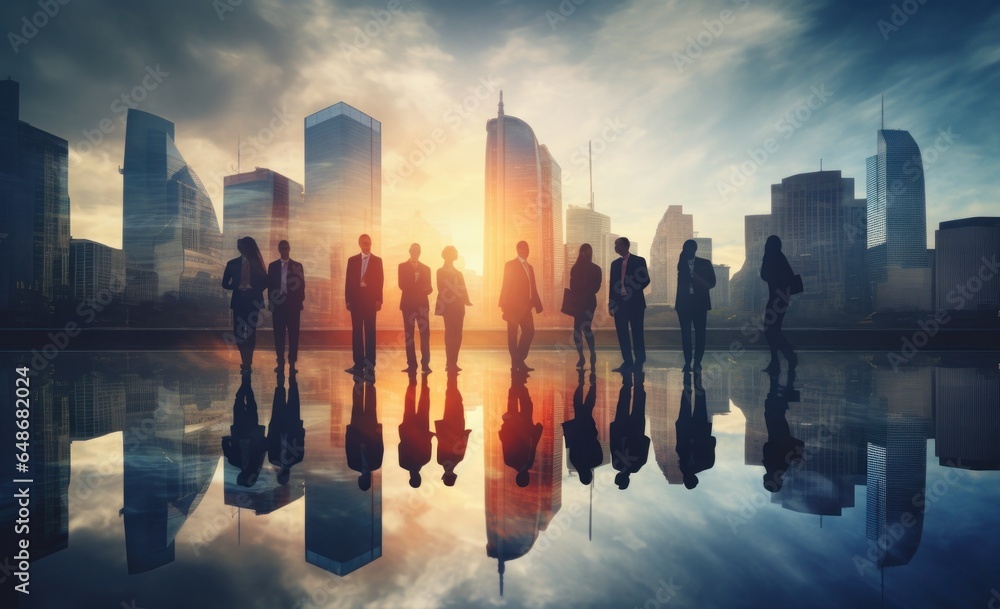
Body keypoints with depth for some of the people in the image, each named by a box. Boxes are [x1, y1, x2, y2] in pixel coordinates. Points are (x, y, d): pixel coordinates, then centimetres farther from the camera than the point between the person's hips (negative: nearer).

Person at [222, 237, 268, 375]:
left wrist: (254, 290, -4)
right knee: (238, 331, 4)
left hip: (253, 301, -1)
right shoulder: (232, 264, 5)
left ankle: (247, 361, 3)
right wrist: (238, 287, -1)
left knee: (251, 331, 2)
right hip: (239, 301, 1)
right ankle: (246, 361, 13)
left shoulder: (257, 263, 1)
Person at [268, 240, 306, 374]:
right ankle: (280, 363, 10)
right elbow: (270, 286, 6)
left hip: (293, 305, -1)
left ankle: (292, 364, 4)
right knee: (279, 334, 3)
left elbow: (301, 285, 3)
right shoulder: (272, 266, 8)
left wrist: (300, 302, -6)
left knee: (293, 334, -1)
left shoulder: (297, 265, 5)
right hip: (278, 304, 1)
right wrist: (271, 303, -1)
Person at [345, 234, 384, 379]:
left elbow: (380, 281, 1)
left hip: (370, 299, -2)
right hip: (356, 299, 2)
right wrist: (347, 299, -1)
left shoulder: (377, 260, 6)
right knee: (357, 332, 4)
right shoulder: (352, 260, 9)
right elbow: (348, 281, 6)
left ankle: (370, 364, -1)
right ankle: (359, 363, 9)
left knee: (370, 332, -3)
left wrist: (379, 300, -6)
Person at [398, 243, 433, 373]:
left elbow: (429, 288, 7)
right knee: (409, 334, 0)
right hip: (408, 303, -1)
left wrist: (426, 290, -17)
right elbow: (402, 285, -5)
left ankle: (425, 364, -5)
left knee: (425, 333, -7)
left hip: (422, 304, 1)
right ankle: (412, 365, 3)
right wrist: (419, 289, -15)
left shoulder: (426, 268, 14)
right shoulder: (402, 266, 8)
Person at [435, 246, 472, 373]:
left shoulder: (458, 273, 19)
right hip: (449, 307, -7)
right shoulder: (441, 271, -2)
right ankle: (451, 363, -3)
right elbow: (442, 290, -11)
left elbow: (462, 290, 15)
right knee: (451, 335, -7)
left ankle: (452, 363, 11)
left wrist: (466, 301, -3)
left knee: (456, 335, 5)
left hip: (458, 308, 7)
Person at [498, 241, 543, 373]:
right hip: (513, 306, -6)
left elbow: (533, 288, 16)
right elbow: (506, 285, -9)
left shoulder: (529, 267, 18)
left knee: (529, 332, 1)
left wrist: (537, 304, 9)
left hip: (525, 306, 6)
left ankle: (519, 361, 11)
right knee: (512, 334, 1)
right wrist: (504, 304, -16)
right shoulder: (510, 265, -2)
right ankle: (516, 363, 7)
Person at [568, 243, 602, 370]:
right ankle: (581, 357, 7)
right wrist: (575, 298, -13)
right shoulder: (575, 268, 9)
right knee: (578, 328, -1)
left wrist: (585, 296, -14)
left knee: (586, 327, -13)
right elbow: (572, 286, 3)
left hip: (589, 301, -2)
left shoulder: (596, 269, 5)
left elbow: (596, 287, -2)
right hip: (578, 302, 2)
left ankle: (592, 355, 0)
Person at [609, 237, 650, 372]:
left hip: (635, 303, -4)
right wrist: (611, 304, 7)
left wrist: (632, 291, -13)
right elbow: (612, 284, 12)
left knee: (637, 333, 2)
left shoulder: (639, 261, -1)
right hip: (620, 303, 4)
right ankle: (627, 362, 9)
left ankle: (639, 362, 10)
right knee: (622, 333, 3)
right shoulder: (615, 263, 12)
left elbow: (646, 280, -5)